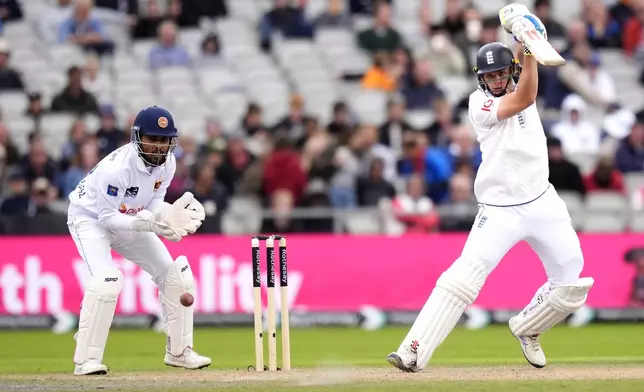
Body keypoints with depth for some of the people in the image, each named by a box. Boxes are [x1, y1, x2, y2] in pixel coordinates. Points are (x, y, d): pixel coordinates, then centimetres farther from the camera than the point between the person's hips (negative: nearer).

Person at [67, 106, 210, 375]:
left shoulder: (167, 162, -14)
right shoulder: (116, 167, -35)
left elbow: (154, 201, -2)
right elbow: (107, 218, -30)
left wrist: (169, 214, -24)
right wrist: (148, 224, -40)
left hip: (129, 221, 7)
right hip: (91, 218, -7)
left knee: (175, 273, 1)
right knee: (107, 279, -29)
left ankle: (178, 352, 16)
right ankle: (86, 360, -20)